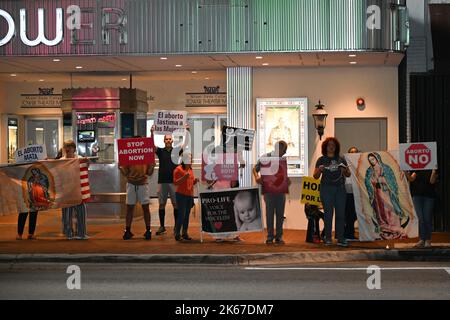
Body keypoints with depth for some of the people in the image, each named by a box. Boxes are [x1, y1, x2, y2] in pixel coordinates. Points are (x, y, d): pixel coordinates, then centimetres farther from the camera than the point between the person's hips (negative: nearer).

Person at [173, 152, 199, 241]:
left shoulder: (190, 169, 16)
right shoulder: (178, 169, -7)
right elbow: (175, 183, -11)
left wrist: (195, 181, 4)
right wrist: (184, 177, -23)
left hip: (190, 195, 7)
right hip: (181, 195, -7)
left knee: (187, 215, 7)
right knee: (181, 214, -9)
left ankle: (185, 233, 12)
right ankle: (177, 234, -3)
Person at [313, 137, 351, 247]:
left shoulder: (341, 159, 13)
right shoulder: (321, 160, 6)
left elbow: (348, 174, 14)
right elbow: (315, 176, 2)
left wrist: (345, 170, -8)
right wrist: (319, 170, -18)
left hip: (340, 188, 2)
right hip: (327, 188, -2)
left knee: (341, 213, -2)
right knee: (328, 214, -3)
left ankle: (340, 239, 0)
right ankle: (328, 238, 3)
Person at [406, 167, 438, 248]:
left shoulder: (433, 170, 1)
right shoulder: (417, 171, 9)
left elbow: (432, 181, -12)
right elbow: (411, 179, -3)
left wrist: (434, 172, -25)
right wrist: (407, 173, -20)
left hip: (429, 196, -2)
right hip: (417, 195, 2)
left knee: (427, 219, 0)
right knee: (421, 219, -3)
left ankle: (428, 240, 8)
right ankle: (422, 239, -4)